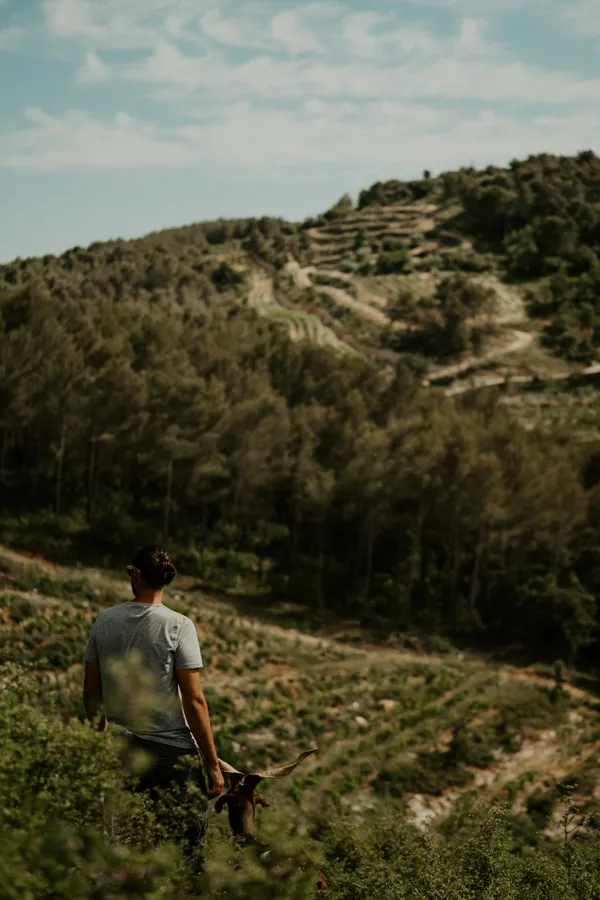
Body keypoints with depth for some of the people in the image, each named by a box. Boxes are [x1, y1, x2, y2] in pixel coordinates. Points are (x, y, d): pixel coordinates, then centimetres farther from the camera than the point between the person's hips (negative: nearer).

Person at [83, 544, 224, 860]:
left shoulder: (104, 621, 2)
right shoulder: (178, 626, -11)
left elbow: (90, 693, 8)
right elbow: (194, 700, -14)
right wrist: (212, 764, -7)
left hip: (122, 750, 5)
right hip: (173, 751, -5)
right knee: (187, 837, 4)